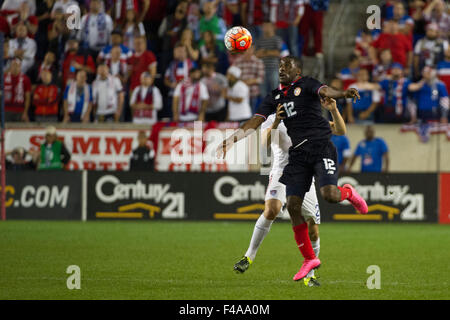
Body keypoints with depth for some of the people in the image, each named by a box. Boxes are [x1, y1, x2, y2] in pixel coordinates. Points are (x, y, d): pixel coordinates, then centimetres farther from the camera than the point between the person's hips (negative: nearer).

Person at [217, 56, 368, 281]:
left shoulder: (306, 85, 0)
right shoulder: (274, 97, 15)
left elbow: (324, 91, -20)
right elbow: (255, 121, 11)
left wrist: (343, 94, -42)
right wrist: (231, 140, 0)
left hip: (321, 147, -5)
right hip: (297, 153, 5)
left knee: (329, 194, -24)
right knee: (293, 206, -4)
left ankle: (348, 193, 17)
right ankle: (309, 259, 9)